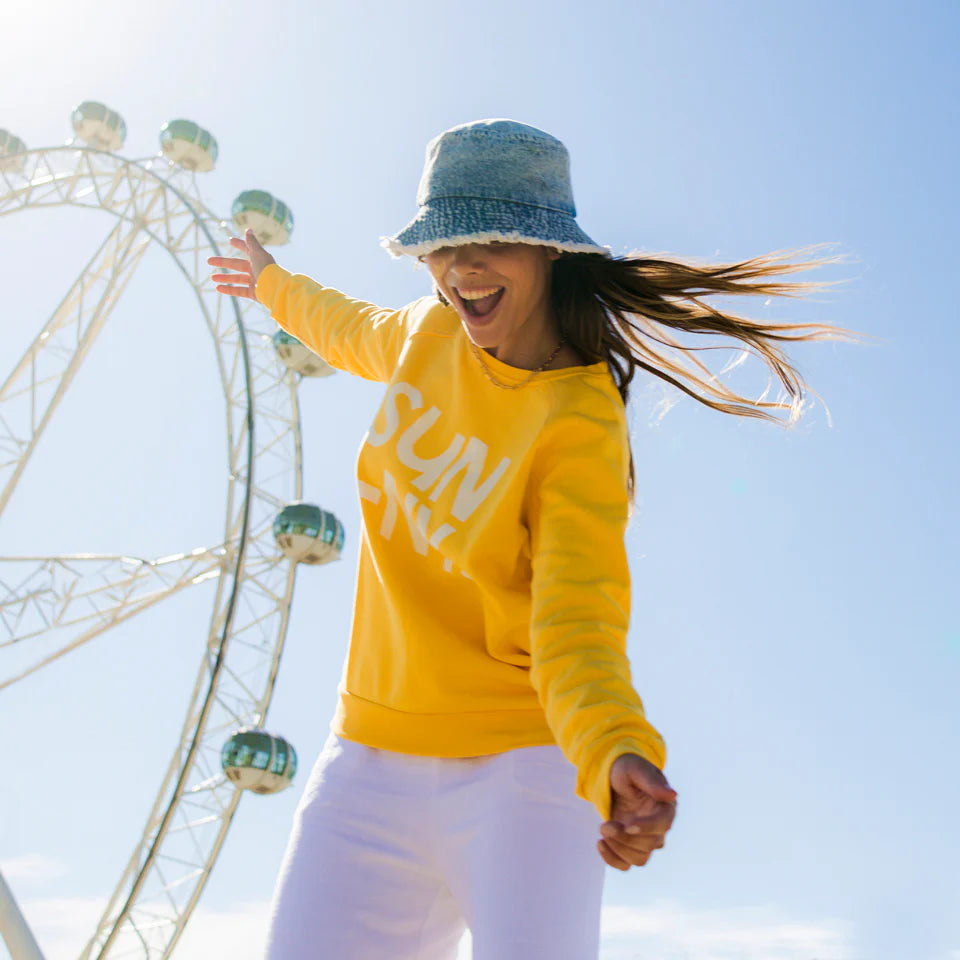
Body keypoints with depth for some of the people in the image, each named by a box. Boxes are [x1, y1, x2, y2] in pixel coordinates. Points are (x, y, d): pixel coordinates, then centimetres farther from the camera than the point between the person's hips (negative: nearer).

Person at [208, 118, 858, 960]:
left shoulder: (581, 425, -17)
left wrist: (620, 754, -47)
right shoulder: (432, 332, 2)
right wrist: (277, 286, 46)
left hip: (520, 766, -5)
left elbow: (578, 623, -27)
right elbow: (360, 337, 27)